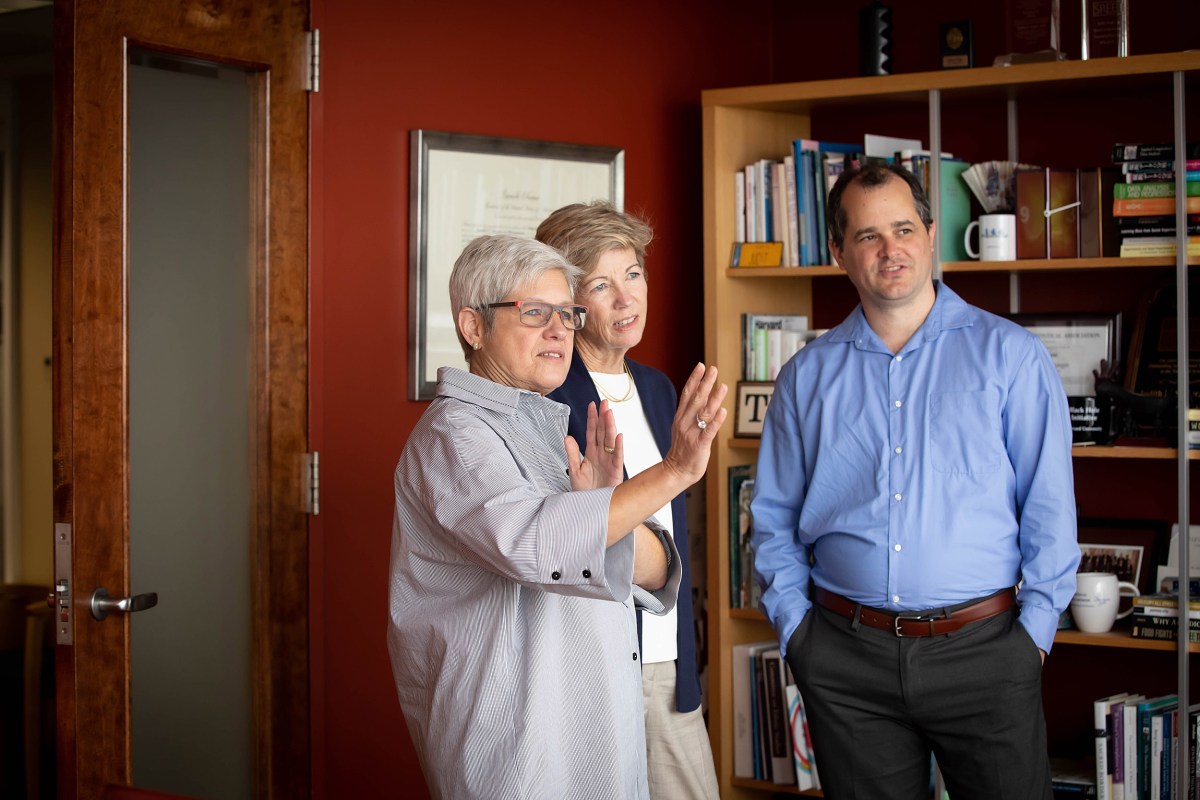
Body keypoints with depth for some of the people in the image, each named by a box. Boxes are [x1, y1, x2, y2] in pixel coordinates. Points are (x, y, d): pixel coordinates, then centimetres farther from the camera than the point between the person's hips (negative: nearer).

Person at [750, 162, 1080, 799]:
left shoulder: (1010, 356, 1)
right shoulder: (806, 376, 7)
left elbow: (1049, 508, 0)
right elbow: (774, 519, 11)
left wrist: (1033, 629, -5)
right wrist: (795, 626, 3)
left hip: (983, 651, -1)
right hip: (846, 657, 2)